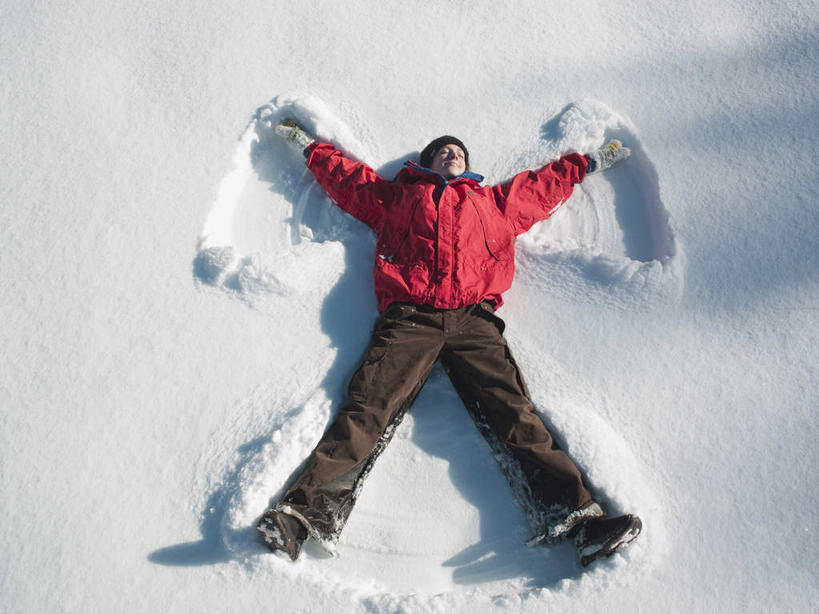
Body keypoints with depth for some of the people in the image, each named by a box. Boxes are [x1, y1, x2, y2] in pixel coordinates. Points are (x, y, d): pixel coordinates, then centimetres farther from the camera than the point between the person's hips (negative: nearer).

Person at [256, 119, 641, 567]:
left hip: (473, 320, 1)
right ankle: (310, 511, -34)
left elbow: (546, 183, 47)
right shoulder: (397, 197, 32)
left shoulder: (494, 201, 36)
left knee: (511, 410, -18)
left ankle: (572, 515, -31)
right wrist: (306, 143, 51)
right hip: (408, 320, -1)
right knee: (369, 407, -21)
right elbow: (345, 174, 41)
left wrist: (592, 162, 55)